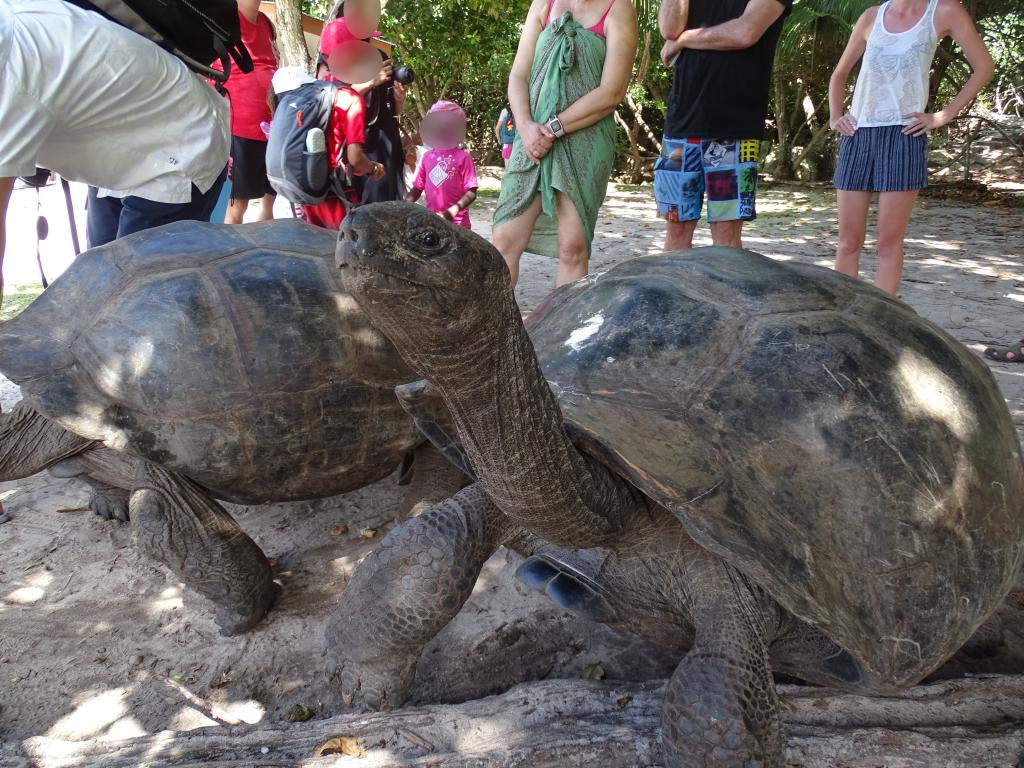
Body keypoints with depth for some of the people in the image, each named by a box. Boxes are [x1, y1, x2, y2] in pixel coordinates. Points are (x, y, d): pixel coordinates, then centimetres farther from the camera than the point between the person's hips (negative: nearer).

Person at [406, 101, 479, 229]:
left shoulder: (463, 157, -5)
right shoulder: (427, 157, 9)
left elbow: (471, 192, -10)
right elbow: (417, 188, 12)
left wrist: (452, 212, -22)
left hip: (457, 223, -5)